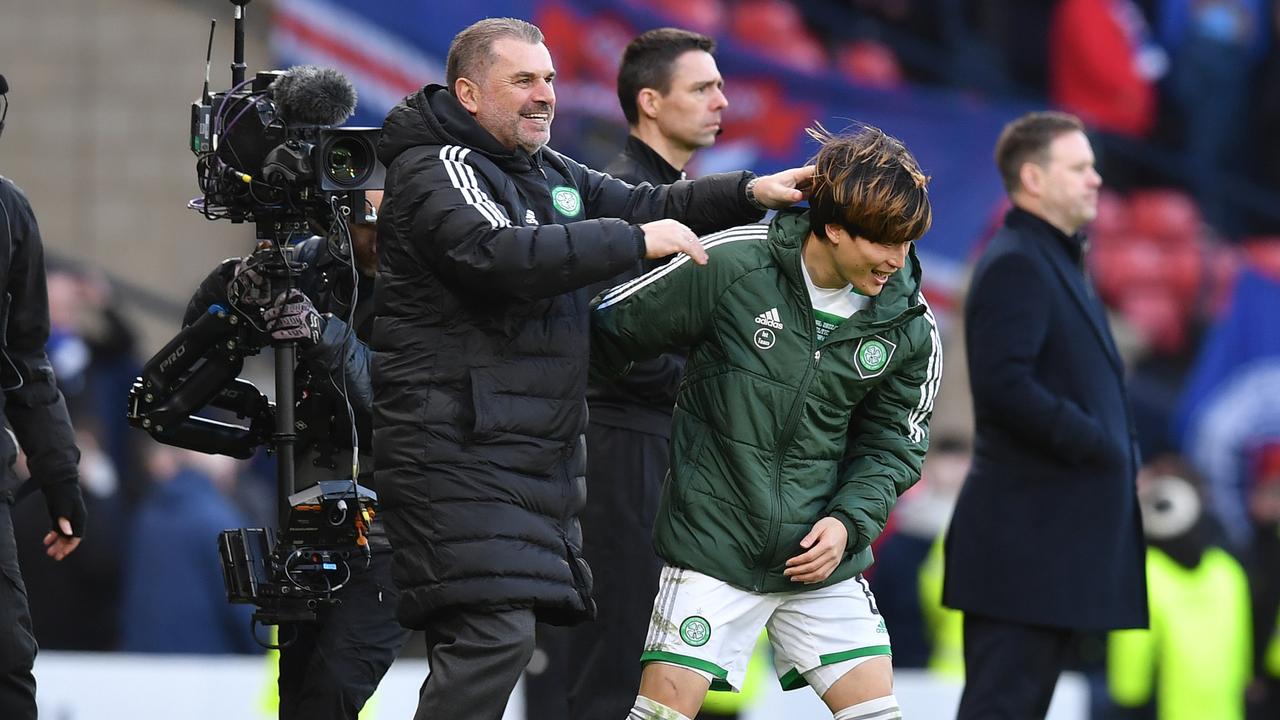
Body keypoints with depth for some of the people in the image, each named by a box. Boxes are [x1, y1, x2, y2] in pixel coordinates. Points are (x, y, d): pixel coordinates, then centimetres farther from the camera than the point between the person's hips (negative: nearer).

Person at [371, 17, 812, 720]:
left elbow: (640, 207, 23)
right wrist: (636, 240, -21)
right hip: (460, 453, -10)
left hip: (535, 449, 10)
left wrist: (751, 193, 9)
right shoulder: (437, 172, -10)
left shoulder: (544, 170, 19)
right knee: (493, 638, -19)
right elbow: (502, 254, -27)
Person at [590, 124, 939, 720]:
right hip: (713, 539, -3)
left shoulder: (910, 327, -3)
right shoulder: (730, 265, -14)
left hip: (824, 554, 4)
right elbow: (612, 326, -1)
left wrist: (848, 520, -8)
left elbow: (892, 445, 7)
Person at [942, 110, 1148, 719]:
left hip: (1054, 537, 10)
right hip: (1025, 535, -10)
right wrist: (1096, 444, -19)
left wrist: (1118, 450, 8)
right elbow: (1003, 383, -24)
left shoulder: (1057, 263, 21)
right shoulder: (1015, 265, -12)